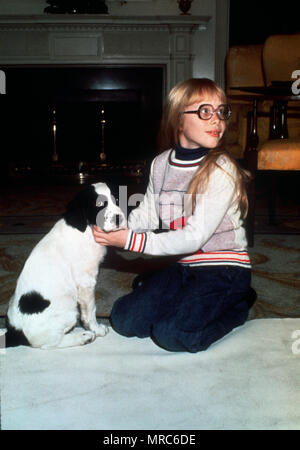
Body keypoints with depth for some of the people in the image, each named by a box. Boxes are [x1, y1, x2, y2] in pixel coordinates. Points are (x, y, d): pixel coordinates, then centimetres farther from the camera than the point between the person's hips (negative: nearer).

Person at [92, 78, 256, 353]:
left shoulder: (221, 170, -18)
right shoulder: (161, 164, 2)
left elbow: (194, 237, -22)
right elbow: (147, 214, 10)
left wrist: (131, 240, -23)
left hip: (224, 269, -5)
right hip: (184, 266, 6)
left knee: (173, 335, -22)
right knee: (124, 320, -3)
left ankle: (238, 305, 3)